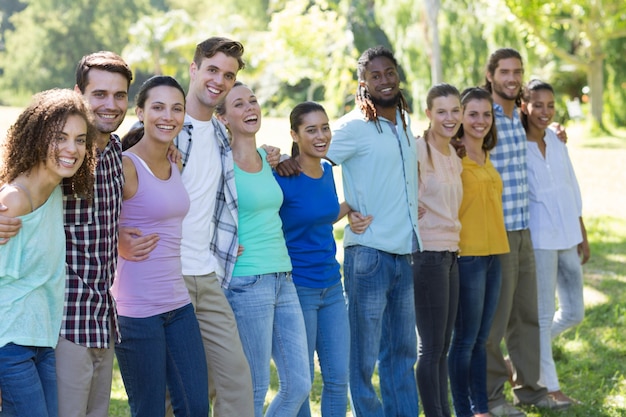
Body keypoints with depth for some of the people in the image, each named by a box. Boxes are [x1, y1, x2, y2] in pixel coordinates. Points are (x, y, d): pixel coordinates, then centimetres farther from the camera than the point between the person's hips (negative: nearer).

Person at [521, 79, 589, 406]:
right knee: (543, 314, 0)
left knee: (574, 313, 11)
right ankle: (548, 386, 12)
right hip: (538, 240, -7)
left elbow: (572, 191, 13)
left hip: (568, 237, 7)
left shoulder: (557, 143, 9)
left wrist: (583, 236, 12)